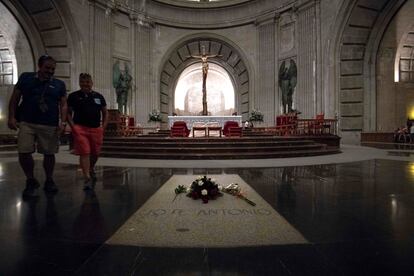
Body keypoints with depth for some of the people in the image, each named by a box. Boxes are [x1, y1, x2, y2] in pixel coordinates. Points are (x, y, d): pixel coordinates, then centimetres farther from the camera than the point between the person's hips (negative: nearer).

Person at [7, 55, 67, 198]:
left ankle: (49, 181, 23)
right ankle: (31, 181, 16)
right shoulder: (25, 78, 9)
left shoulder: (59, 84, 9)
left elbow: (63, 105, 8)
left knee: (49, 154, 5)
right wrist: (11, 117, 1)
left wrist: (63, 122, -4)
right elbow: (14, 99, 10)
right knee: (24, 153, -5)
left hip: (50, 126, 0)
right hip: (27, 123, 0)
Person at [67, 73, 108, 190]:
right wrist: (73, 126, -8)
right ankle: (87, 178, -4)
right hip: (80, 129, -3)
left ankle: (91, 170, 41)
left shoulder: (99, 96, 9)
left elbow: (105, 113, 14)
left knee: (95, 153, 12)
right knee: (84, 153, -9)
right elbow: (68, 113, 5)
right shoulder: (73, 96, 3)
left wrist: (103, 127, 3)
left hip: (96, 129, 3)